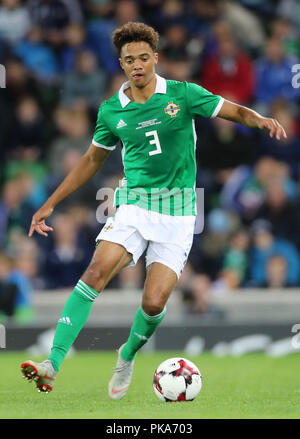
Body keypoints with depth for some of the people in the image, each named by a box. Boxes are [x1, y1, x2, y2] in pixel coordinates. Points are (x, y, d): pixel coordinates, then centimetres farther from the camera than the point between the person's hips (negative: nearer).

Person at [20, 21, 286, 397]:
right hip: (133, 206, 1)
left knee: (154, 302, -11)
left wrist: (261, 120, -22)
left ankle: (127, 357, 23)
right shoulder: (111, 110, 6)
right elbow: (92, 160, 19)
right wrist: (50, 204, 19)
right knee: (96, 271, -23)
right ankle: (53, 364, -31)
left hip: (177, 211, -1)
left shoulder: (183, 95, -3)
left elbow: (235, 111, 1)